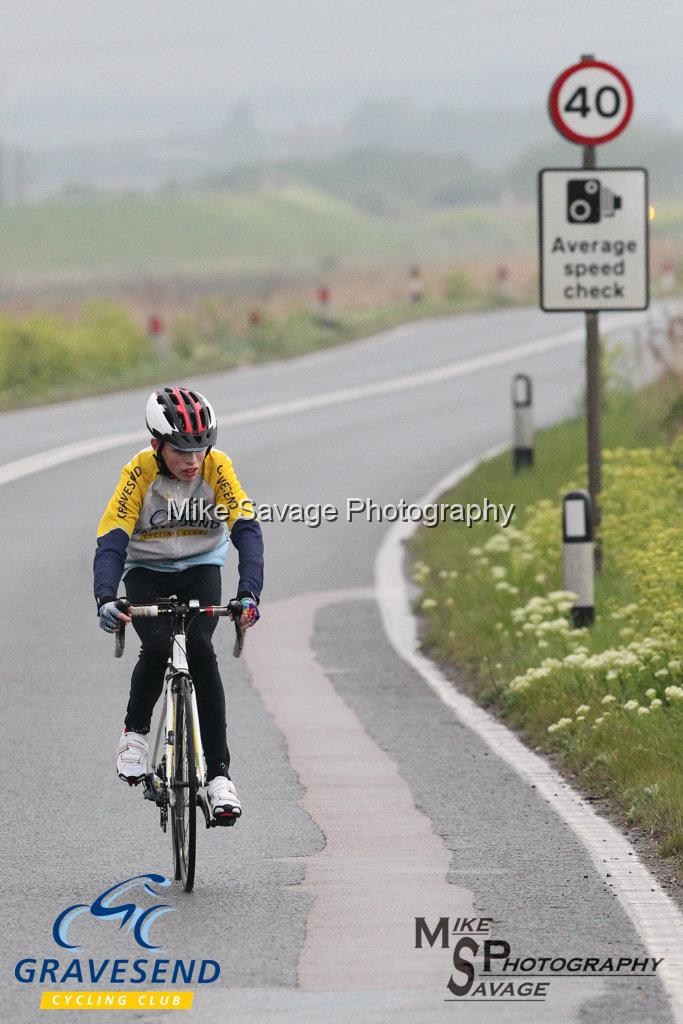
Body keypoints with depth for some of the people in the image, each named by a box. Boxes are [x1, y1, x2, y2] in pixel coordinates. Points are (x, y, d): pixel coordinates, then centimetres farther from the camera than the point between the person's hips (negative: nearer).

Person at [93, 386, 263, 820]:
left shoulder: (218, 468, -20)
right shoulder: (140, 473, -22)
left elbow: (247, 531, -26)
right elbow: (111, 541, -26)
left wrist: (249, 593, -42)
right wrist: (106, 599, -43)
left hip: (201, 569, 0)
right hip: (147, 571, 0)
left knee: (200, 647, -24)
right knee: (157, 645, -27)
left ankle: (219, 771, -20)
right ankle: (136, 731, 2)